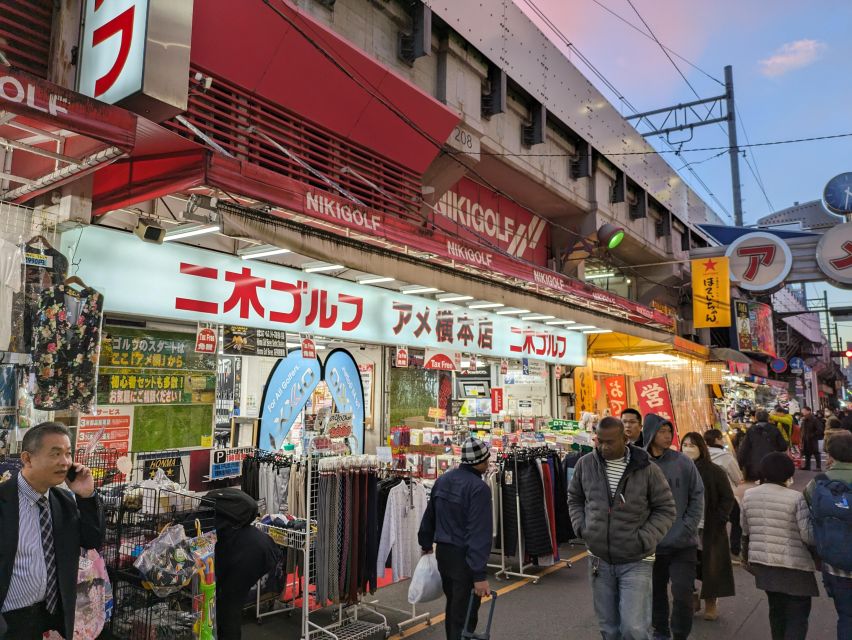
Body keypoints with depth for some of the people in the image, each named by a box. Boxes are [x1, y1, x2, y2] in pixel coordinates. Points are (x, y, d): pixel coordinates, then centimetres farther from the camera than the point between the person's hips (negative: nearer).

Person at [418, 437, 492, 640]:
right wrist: (479, 575, -24)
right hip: (464, 556, -8)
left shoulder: (443, 480, 4)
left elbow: (429, 515, 14)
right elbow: (479, 533, -24)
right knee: (464, 614, 4)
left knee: (453, 605, 23)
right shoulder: (479, 488, -20)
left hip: (442, 551, 8)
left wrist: (426, 543, 27)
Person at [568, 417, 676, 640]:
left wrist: (644, 539, -12)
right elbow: (574, 499, 12)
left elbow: (665, 509, -2)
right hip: (599, 560, 3)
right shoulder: (585, 464, -3)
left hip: (635, 562, -3)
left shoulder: (647, 469, -11)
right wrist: (581, 527, -2)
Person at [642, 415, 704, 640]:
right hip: (651, 544, 1)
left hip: (683, 544, -1)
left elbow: (697, 496, 0)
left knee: (682, 593, -1)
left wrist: (687, 528, -7)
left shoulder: (683, 462, -6)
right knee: (656, 592, 16)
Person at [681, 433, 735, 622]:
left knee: (711, 567, 4)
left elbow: (728, 498, 1)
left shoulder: (715, 471, -3)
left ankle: (711, 602, 20)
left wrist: (718, 520, -8)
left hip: (710, 530, -2)